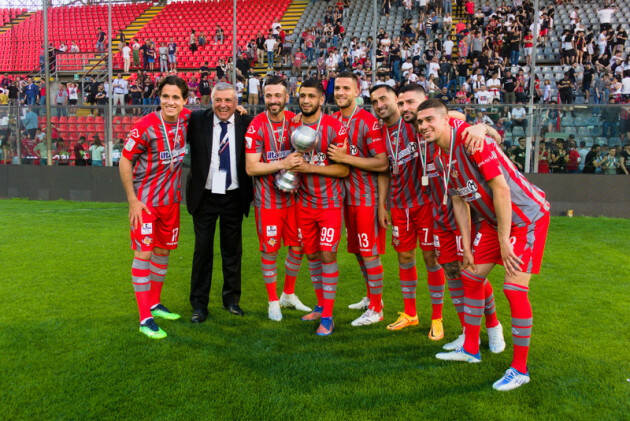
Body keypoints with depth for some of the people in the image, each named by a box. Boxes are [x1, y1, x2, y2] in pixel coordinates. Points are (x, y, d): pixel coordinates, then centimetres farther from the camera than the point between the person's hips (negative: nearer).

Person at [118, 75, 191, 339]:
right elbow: (124, 161, -11)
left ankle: (155, 304, 31)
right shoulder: (145, 127, -18)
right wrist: (133, 200, -14)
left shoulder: (186, 119, -3)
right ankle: (145, 318, -1)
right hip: (145, 201, -5)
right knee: (144, 253, -6)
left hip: (171, 199, 6)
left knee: (163, 251, 14)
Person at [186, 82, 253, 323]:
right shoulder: (197, 121, -4)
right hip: (204, 196, -1)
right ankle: (199, 304, 19)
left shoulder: (246, 123, -3)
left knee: (232, 249, 13)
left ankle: (231, 299, 30)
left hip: (234, 197, 1)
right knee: (203, 250, 6)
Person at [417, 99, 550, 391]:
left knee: (514, 288, -13)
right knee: (471, 277, 11)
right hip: (494, 219, 9)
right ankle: (470, 349, 29)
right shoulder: (440, 158, 3)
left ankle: (520, 369, 4)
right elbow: (459, 202, 8)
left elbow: (500, 188, -26)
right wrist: (467, 247, 5)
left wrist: (504, 242, -23)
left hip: (527, 216, -9)